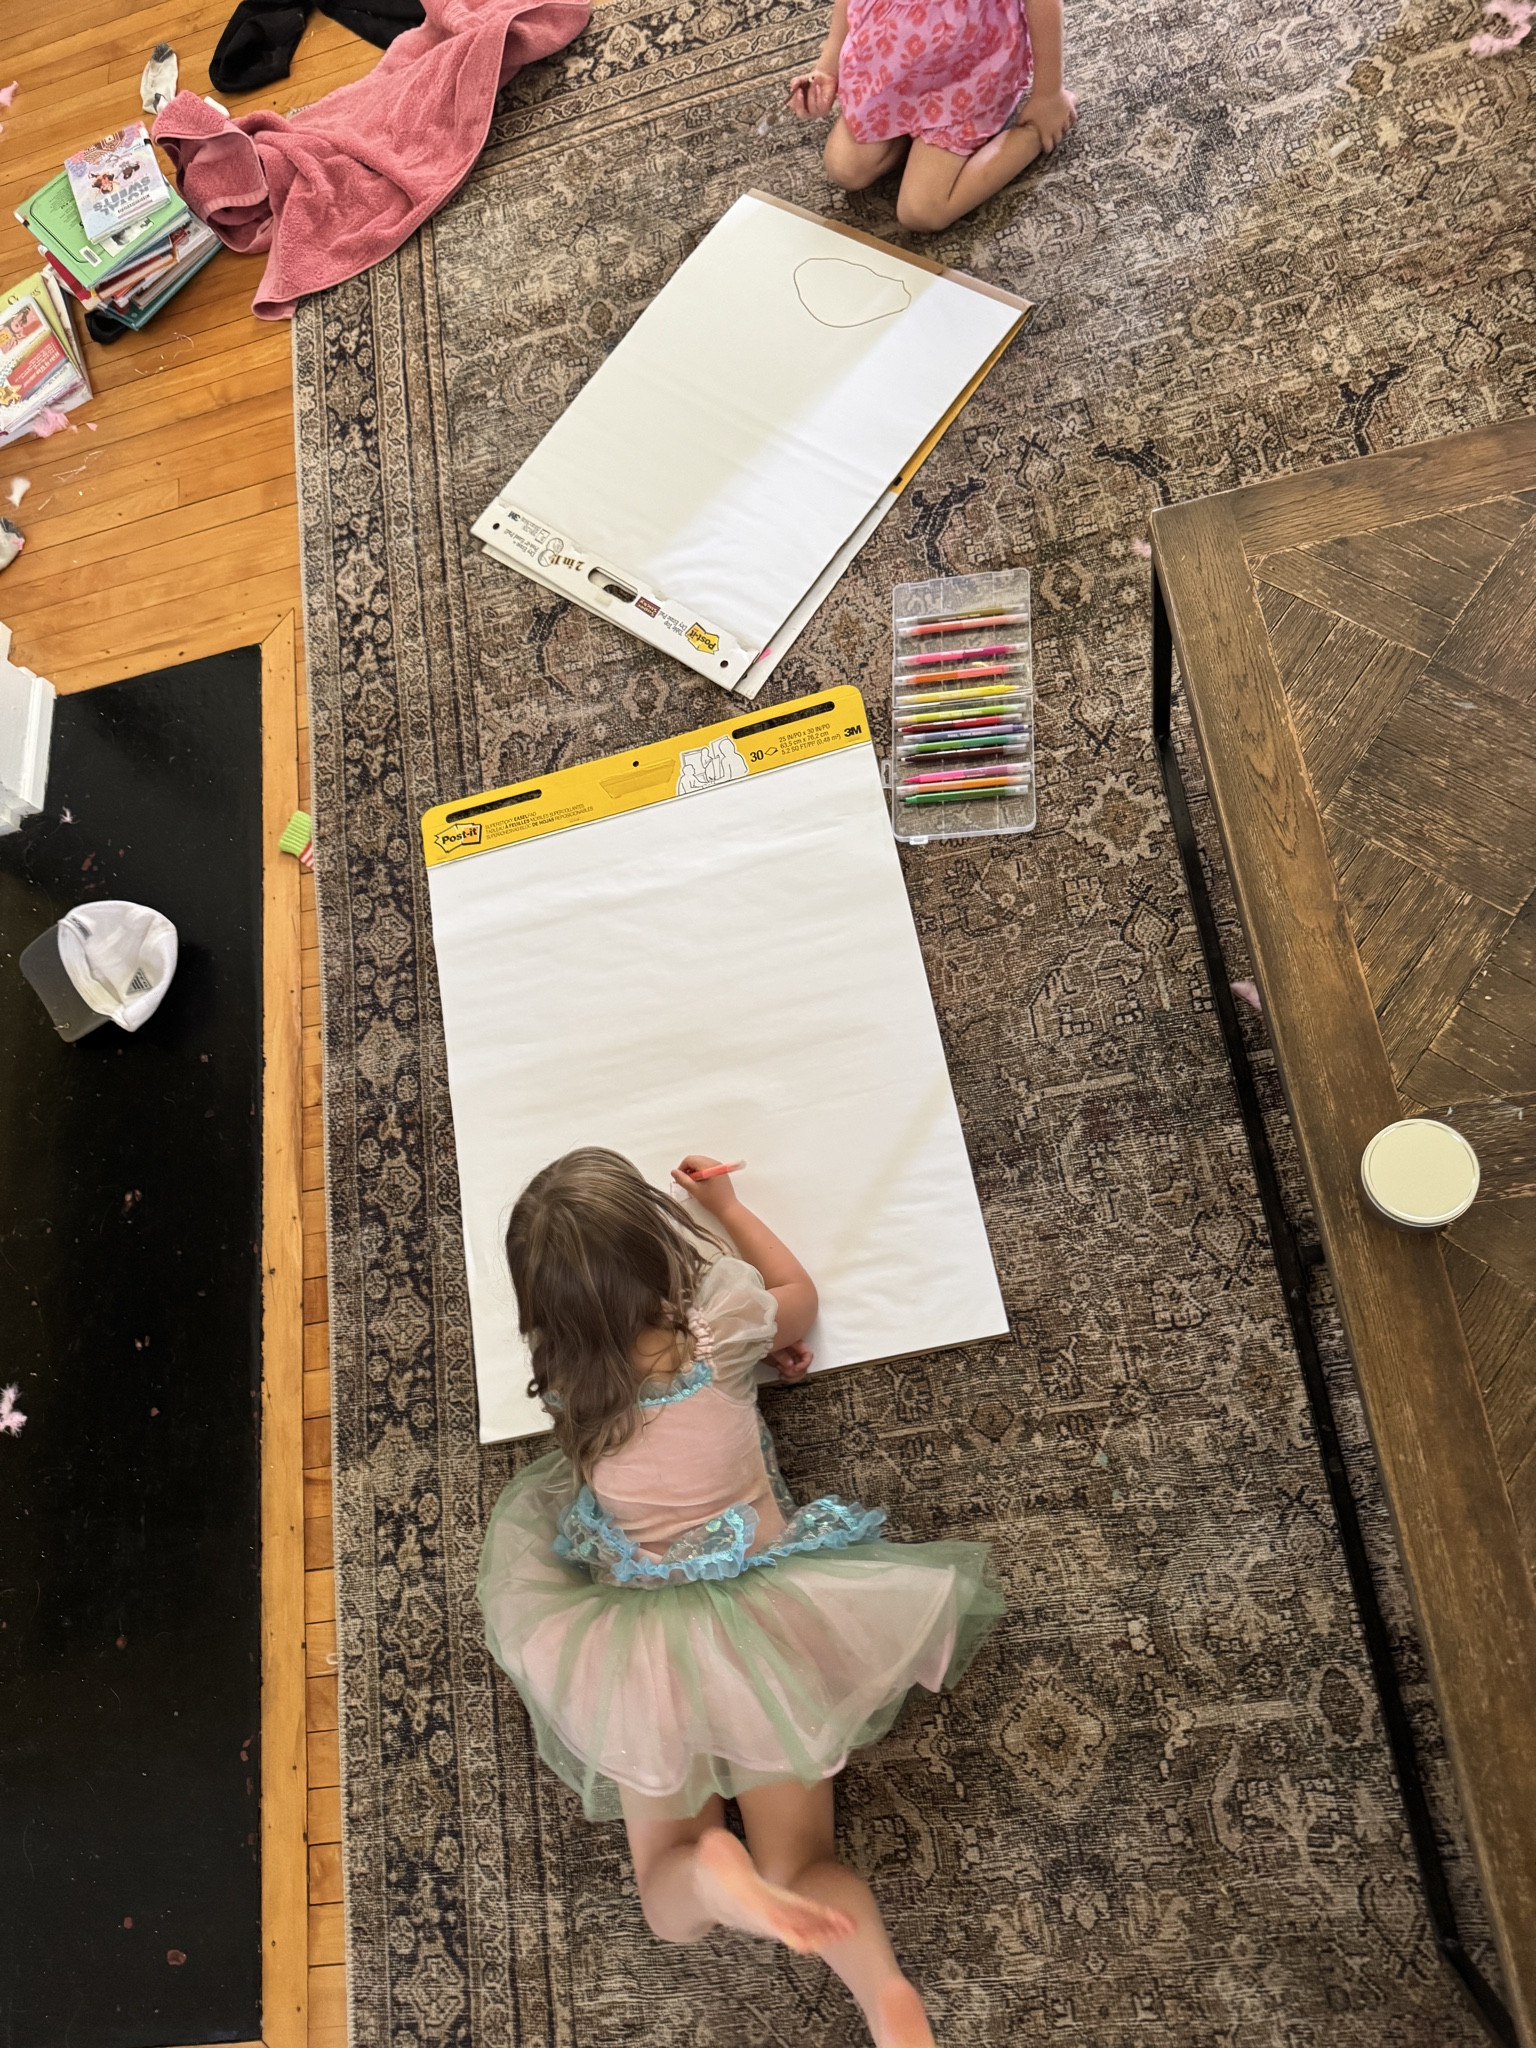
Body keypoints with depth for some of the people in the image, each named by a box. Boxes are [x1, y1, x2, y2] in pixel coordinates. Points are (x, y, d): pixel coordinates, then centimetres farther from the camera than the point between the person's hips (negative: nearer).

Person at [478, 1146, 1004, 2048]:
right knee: (803, 1873, 9)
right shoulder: (719, 1329, -15)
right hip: (763, 1624, -1)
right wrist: (721, 1202, 19)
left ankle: (710, 1869, -21)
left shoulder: (566, 1375, -8)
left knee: (673, 1908, 14)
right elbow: (799, 1294, 9)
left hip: (639, 1656, 1)